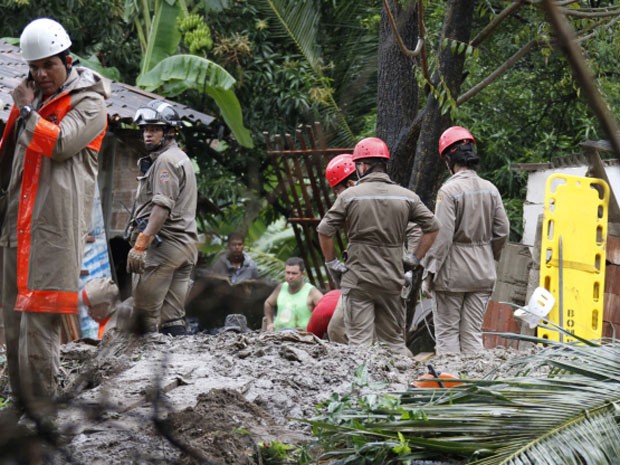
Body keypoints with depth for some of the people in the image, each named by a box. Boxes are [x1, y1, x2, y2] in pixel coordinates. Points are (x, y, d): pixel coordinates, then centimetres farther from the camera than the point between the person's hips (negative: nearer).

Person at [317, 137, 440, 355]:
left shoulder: (350, 196, -6)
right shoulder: (406, 197, 4)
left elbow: (324, 231, -8)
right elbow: (432, 226, 7)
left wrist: (331, 262, 4)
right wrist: (415, 258, 12)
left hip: (357, 279, -3)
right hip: (392, 280, 3)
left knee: (360, 342, -3)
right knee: (394, 340, 12)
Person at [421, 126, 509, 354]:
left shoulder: (449, 191, -14)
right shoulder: (490, 190, 4)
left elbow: (442, 235, -17)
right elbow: (502, 231, 8)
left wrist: (430, 271, -10)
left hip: (452, 272, -6)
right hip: (483, 274, 6)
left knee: (447, 332, 2)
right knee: (473, 333, 9)